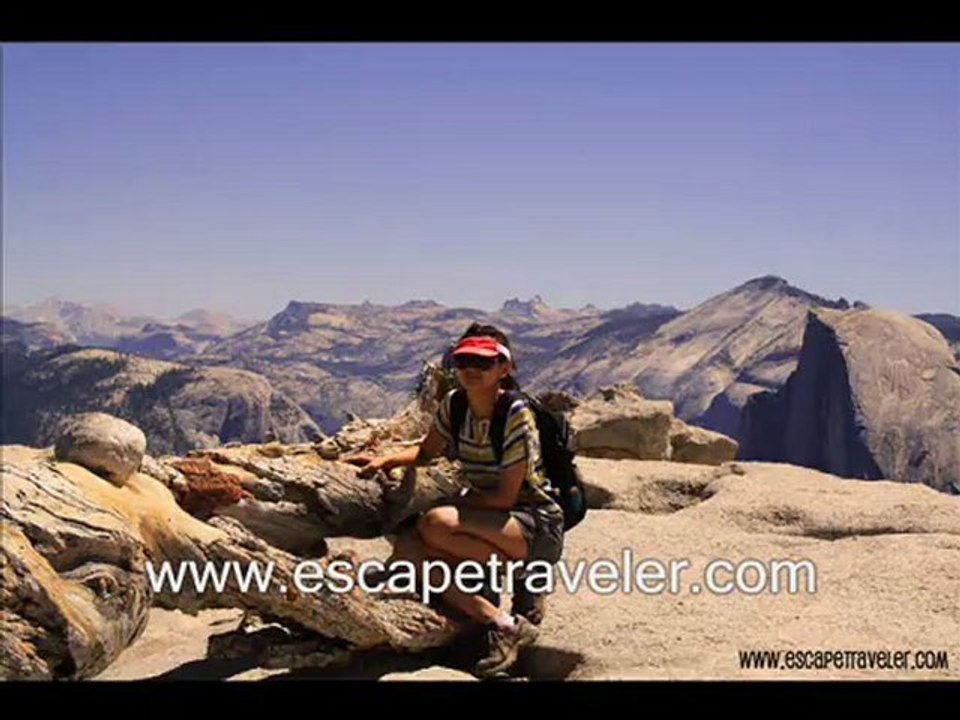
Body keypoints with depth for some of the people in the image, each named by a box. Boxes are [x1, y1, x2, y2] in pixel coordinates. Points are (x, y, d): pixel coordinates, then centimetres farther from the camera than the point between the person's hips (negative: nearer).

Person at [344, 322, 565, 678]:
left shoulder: (516, 414, -20)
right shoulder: (453, 405, -1)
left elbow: (505, 497, -20)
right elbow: (427, 451, 16)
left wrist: (460, 502, -13)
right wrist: (384, 461, -1)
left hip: (538, 528, -7)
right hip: (490, 523, 7)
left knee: (435, 524, -30)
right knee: (408, 549, -17)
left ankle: (523, 575, -8)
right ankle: (499, 623, -15)